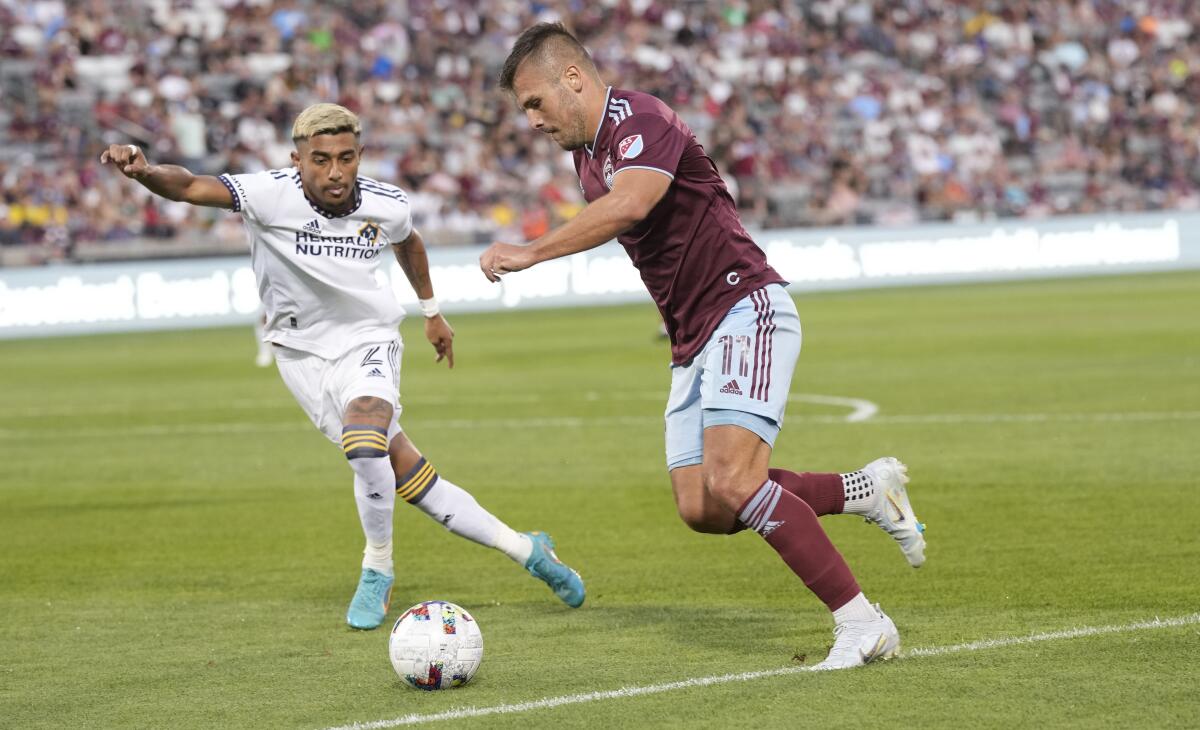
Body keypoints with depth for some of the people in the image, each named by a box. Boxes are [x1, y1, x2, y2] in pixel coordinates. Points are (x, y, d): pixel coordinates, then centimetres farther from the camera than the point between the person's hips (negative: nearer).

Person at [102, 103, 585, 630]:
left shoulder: (386, 205, -10)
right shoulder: (272, 195, -21)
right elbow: (192, 187, -36)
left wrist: (431, 310, 27)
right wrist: (146, 172, -56)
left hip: (366, 340, 0)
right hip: (302, 353, 0)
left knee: (365, 444, -29)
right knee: (410, 478, -4)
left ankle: (377, 573, -5)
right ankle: (523, 548, 11)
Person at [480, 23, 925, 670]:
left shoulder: (640, 121, -15)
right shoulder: (586, 155, 16)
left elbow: (629, 205, -35)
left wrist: (530, 252, -35)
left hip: (745, 310, -10)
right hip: (692, 341, 10)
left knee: (732, 483, -24)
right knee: (700, 510, -2)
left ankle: (861, 623, -18)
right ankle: (864, 489, 11)